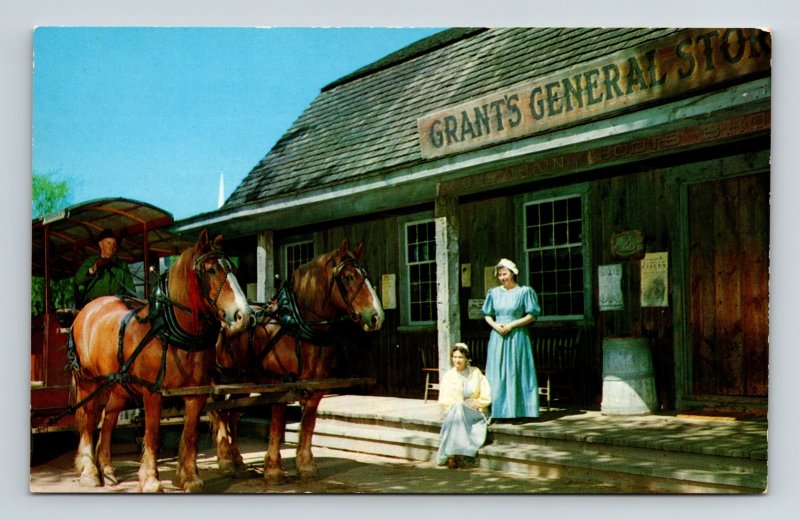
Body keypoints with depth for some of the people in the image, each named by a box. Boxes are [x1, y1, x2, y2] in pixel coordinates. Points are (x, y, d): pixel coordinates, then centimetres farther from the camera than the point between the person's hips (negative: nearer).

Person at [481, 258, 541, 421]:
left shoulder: (524, 291, -2)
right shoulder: (494, 293, 10)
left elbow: (532, 316, -4)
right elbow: (487, 315, 15)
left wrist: (511, 325, -12)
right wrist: (495, 325, -6)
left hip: (517, 337, -4)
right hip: (498, 337, 4)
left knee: (516, 375, -3)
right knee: (497, 376, 2)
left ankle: (518, 411, 2)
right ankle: (499, 411, 7)